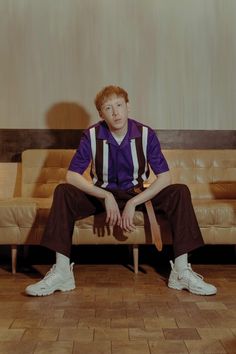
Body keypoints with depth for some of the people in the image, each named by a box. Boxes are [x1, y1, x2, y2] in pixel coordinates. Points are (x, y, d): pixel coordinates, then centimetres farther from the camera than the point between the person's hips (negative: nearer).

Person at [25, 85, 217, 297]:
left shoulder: (146, 134, -13)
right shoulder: (92, 135, -12)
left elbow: (165, 177, -16)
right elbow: (72, 176, -16)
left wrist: (133, 203, -26)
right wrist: (105, 196, -30)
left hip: (138, 195, 0)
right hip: (102, 195, 0)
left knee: (180, 192, -24)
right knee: (63, 192, -27)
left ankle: (181, 271, -22)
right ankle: (62, 271, -27)